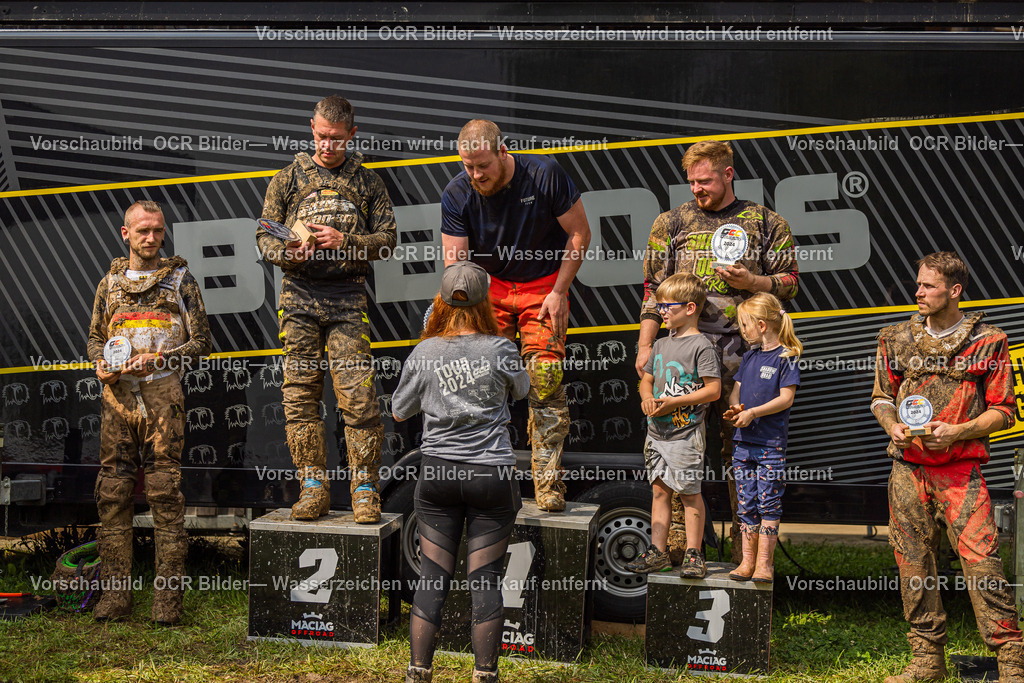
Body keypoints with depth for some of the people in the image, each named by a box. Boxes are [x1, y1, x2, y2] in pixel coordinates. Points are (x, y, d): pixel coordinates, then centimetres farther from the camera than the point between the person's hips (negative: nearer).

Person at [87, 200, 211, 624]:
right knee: (113, 494, 2)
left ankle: (168, 596, 0)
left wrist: (157, 359, -10)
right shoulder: (110, 282, 16)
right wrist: (100, 363, 3)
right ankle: (115, 593, 10)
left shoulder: (180, 279, 7)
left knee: (165, 493, -5)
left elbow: (200, 341, 3)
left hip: (163, 397, -3)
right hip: (117, 397, 3)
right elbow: (95, 335, 24)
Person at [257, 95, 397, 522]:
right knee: (300, 394, 0)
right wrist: (287, 251, -9)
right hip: (299, 296, 2)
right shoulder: (289, 178, 14)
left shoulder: (367, 182, 13)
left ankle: (365, 490, 0)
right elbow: (264, 235, 13)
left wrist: (346, 242, -9)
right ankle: (313, 488, 8)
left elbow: (387, 238, 8)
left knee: (357, 395, -8)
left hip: (347, 297, -1)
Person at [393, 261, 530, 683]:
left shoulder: (424, 353, -2)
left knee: (432, 577, 8)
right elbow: (522, 390, 14)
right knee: (486, 580, 5)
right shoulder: (500, 349, -6)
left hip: (437, 472, 2)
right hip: (491, 473, -1)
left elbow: (400, 412, 10)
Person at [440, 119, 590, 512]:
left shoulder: (544, 175, -17)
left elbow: (579, 233, -7)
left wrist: (559, 292, -10)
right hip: (488, 289, 2)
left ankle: (548, 482, -5)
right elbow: (455, 263, -12)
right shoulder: (457, 195, -12)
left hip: (543, 287, -2)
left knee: (545, 382, -12)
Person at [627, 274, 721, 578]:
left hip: (686, 433, -7)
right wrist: (647, 398, -3)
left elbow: (713, 389, -14)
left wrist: (674, 402, -19)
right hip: (657, 431, 7)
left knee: (689, 492, 0)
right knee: (660, 489, 10)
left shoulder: (701, 346, -10)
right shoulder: (661, 345, 13)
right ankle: (658, 551, 17)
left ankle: (693, 554, 9)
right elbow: (647, 379, 20)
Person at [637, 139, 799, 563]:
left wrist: (751, 282, -9)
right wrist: (645, 346, 5)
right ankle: (676, 540, 6)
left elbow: (790, 283, 11)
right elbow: (653, 288, 13)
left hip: (742, 351, -1)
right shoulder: (671, 223, 13)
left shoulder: (765, 223, 9)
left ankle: (745, 543, 11)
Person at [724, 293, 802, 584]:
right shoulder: (749, 356, 14)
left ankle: (764, 562, 6)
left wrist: (753, 412, -19)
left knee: (768, 504, -1)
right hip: (744, 440, 6)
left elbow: (786, 398, -13)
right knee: (746, 504, 8)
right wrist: (734, 408, -5)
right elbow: (736, 389, 17)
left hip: (771, 443, -6)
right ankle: (747, 561, 13)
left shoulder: (785, 357, -6)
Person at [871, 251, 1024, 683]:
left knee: (981, 559, -11)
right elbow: (881, 397, 18)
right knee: (914, 563, 6)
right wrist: (893, 427, -3)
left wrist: (956, 431, -13)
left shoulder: (988, 342, 1)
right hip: (908, 467, 4)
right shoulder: (897, 340, 11)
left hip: (961, 469, -3)